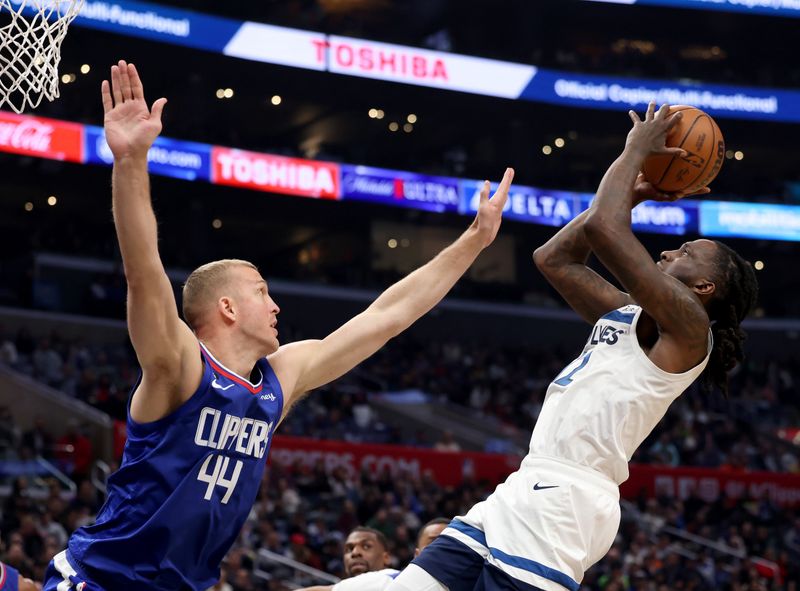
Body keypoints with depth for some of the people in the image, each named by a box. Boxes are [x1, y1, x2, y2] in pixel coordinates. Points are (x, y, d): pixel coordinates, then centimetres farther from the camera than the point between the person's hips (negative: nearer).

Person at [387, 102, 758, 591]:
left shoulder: (688, 325, -5)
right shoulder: (628, 314, 23)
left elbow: (603, 227, -14)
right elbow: (554, 258, 29)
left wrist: (635, 152, 2)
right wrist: (631, 195, 26)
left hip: (564, 501, -9)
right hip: (529, 491, 9)